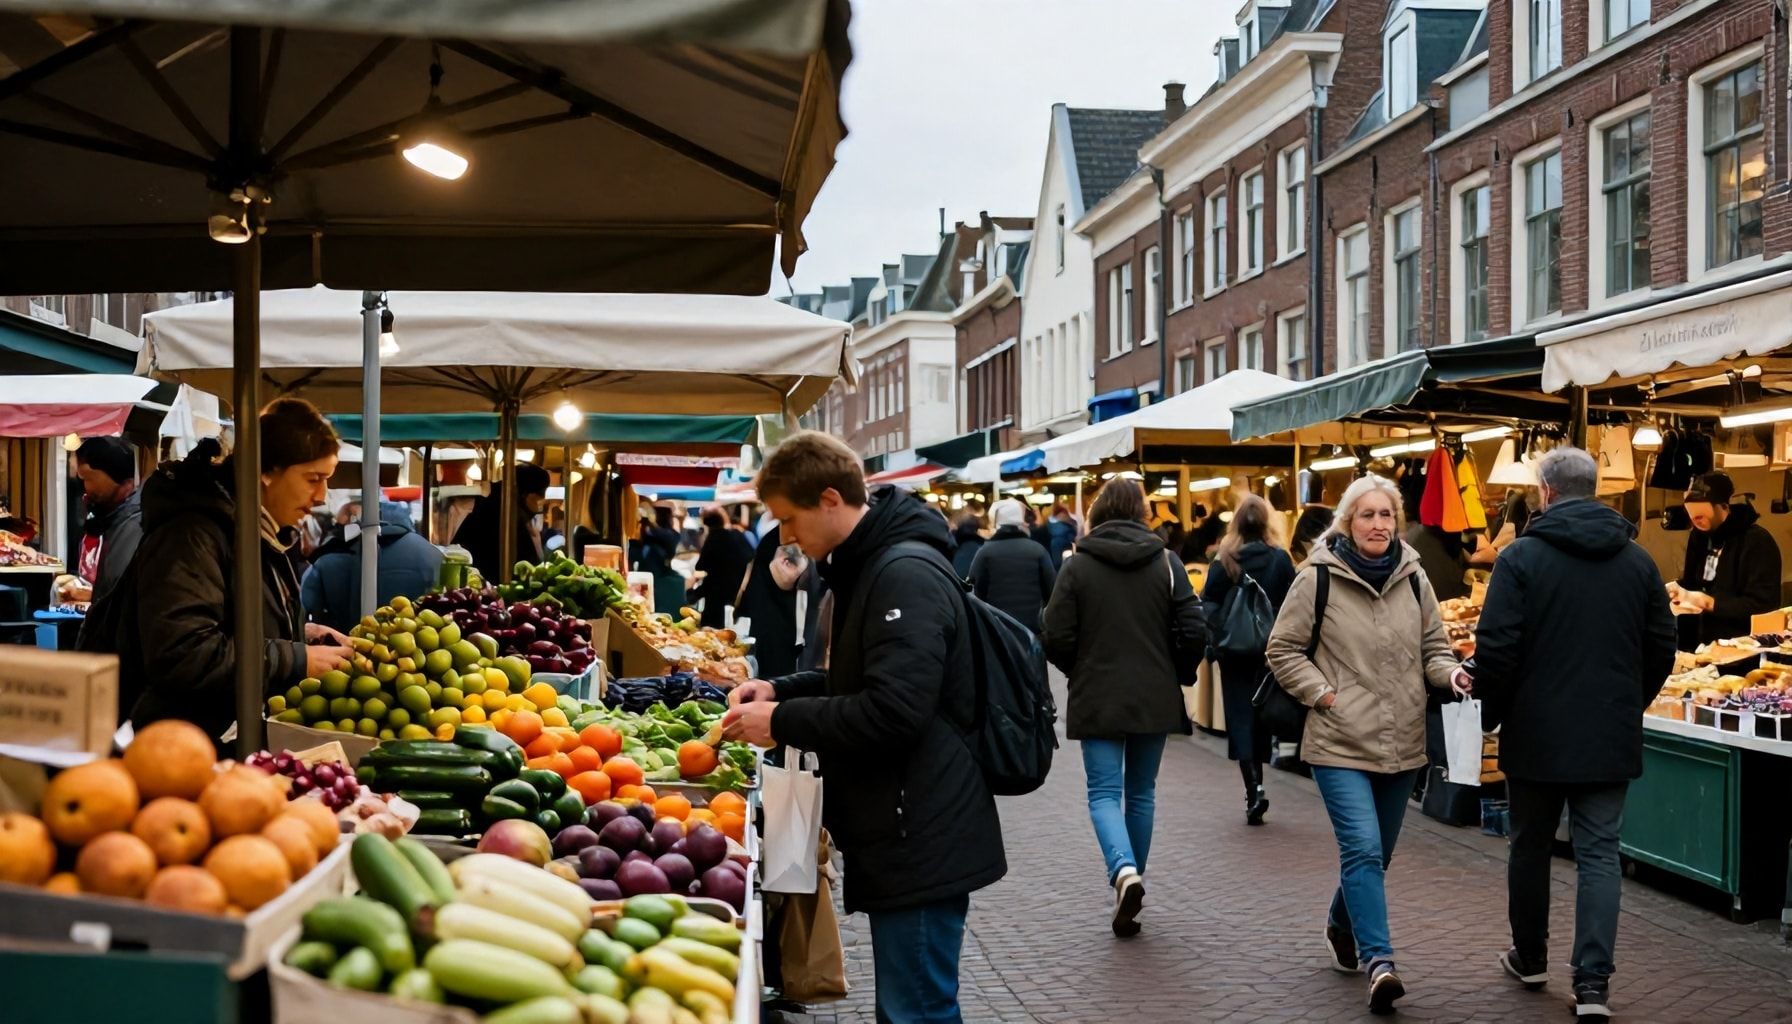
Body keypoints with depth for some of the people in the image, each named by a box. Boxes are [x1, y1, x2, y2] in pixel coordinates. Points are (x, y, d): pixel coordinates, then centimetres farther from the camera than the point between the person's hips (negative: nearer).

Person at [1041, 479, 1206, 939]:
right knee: (1141, 792, 15)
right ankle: (1132, 877, 21)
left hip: (1097, 699, -2)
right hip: (1155, 699, 2)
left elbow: (1056, 638, -8)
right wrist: (1176, 675, 12)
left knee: (1104, 793, 0)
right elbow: (1194, 631, -6)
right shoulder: (1167, 563, -1)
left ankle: (1124, 871, -23)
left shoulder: (1077, 566, -5)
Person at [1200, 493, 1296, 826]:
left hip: (1234, 649, -1)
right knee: (1261, 713, 15)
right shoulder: (1281, 559, -5)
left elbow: (1207, 605, -4)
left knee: (1240, 715, 1)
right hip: (1270, 649, 1)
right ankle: (1256, 783, 21)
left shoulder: (1223, 560, -7)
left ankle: (1253, 788, -14)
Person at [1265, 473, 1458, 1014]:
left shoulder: (1413, 578, 6)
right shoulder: (1319, 578, -6)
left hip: (1402, 745, 5)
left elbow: (1434, 646, 14)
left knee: (1374, 854, 16)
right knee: (1363, 849, -16)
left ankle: (1342, 927, 40)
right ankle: (1379, 962, -15)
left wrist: (1451, 674, -7)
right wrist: (1322, 693, -10)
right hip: (1341, 743, -5)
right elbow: (1283, 649, 0)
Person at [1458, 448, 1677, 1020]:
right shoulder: (1637, 560, 4)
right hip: (1611, 738, 3)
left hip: (1537, 735, -2)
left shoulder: (1522, 557, -10)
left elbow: (1496, 648, -13)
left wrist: (1490, 711, 2)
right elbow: (1662, 648, 10)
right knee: (1599, 855, 4)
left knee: (1531, 847, 14)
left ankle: (1530, 959, 28)